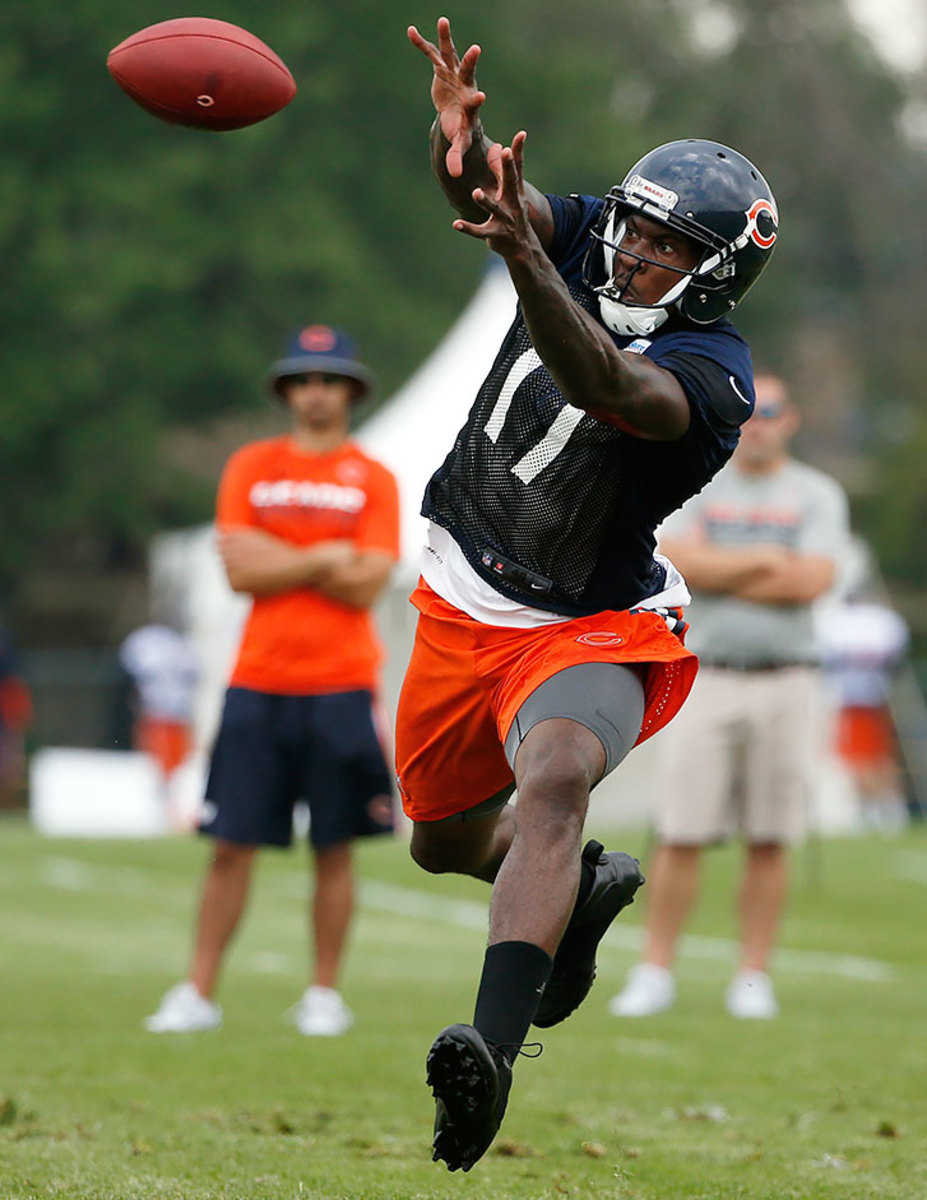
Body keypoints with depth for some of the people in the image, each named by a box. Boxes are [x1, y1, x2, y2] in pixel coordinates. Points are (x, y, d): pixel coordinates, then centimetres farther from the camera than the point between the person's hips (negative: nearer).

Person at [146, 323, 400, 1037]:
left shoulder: (373, 481, 4)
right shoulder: (251, 468, 8)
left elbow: (366, 586, -8)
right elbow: (240, 573, -3)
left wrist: (277, 559, -7)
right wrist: (322, 561, -8)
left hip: (341, 689, -1)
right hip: (257, 684, 1)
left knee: (335, 847, 2)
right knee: (232, 844, -1)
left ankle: (325, 994, 11)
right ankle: (198, 993, 4)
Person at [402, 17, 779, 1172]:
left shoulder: (712, 374, -24)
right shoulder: (583, 247, -8)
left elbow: (610, 389, -45)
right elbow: (483, 189, -25)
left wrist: (521, 258, -59)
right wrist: (461, 135, -49)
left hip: (588, 631, -7)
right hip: (463, 605, 7)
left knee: (555, 779, -36)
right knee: (445, 840, 19)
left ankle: (494, 1052, -51)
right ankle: (585, 885, 52)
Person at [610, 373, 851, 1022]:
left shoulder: (817, 494, 5)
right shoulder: (697, 487, 9)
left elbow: (813, 580, -9)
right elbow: (683, 563, -9)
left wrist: (722, 573, -7)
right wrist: (767, 560, -11)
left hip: (785, 682, 0)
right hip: (708, 678, 0)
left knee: (770, 840, 1)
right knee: (680, 835, -3)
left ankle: (754, 978, 8)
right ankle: (655, 973, 2)